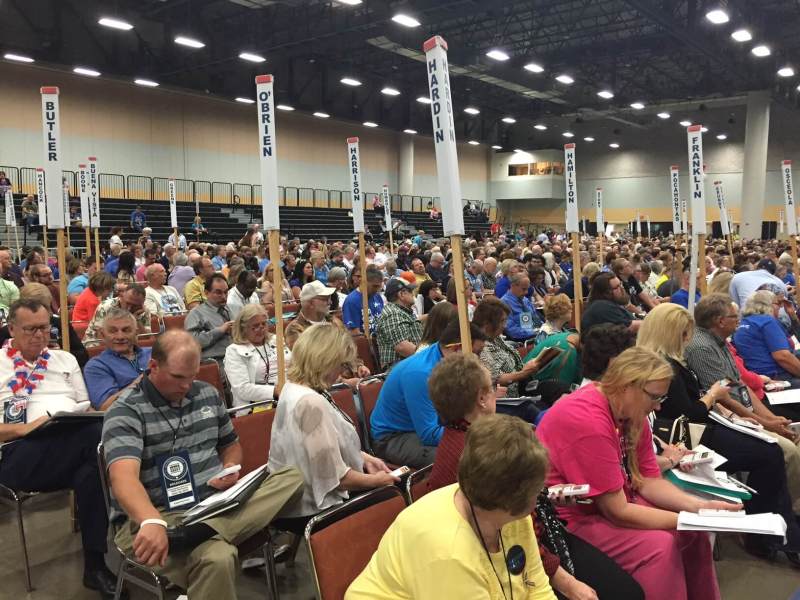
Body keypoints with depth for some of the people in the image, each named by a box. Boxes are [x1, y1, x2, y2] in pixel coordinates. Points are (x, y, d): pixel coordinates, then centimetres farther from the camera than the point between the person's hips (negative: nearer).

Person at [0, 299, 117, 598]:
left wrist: (87, 418, -1)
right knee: (100, 433, -35)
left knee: (91, 470, -36)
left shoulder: (65, 359, 25)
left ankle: (96, 563, -23)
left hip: (78, 444, 4)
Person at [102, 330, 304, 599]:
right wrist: (152, 522, -46)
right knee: (217, 559, -40)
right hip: (160, 516, -8)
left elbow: (231, 444, 26)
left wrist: (230, 469, 1)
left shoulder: (207, 394, 12)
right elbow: (124, 477, -26)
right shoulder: (126, 411, -9)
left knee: (291, 478, -19)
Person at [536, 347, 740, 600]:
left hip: (611, 505, 9)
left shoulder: (632, 413, 0)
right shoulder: (589, 422, -30)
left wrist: (699, 507, -13)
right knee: (658, 546, -24)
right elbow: (617, 512, -25)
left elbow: (648, 482, 2)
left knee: (693, 531, 5)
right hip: (566, 520, -9)